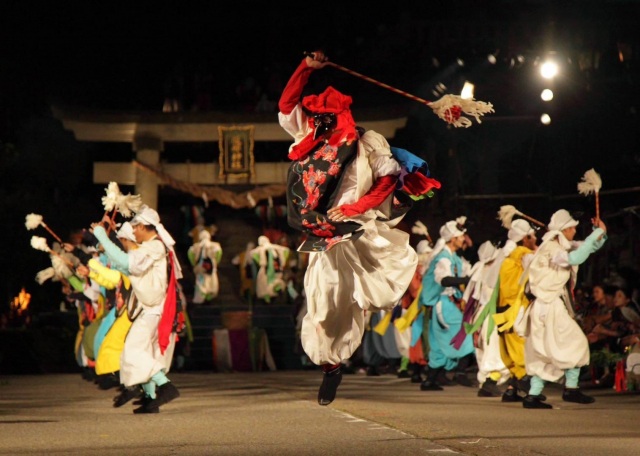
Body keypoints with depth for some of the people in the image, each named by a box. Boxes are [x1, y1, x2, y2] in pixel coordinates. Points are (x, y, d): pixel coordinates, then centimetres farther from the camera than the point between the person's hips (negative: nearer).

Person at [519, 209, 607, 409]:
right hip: (549, 305, -10)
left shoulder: (563, 246, 14)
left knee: (546, 354, 8)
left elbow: (591, 247, 21)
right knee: (575, 343, -7)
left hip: (554, 305, 10)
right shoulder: (551, 248, -15)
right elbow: (574, 258, -32)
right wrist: (597, 233, -26)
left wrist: (600, 232, -1)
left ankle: (533, 395, 7)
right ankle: (571, 388, -5)